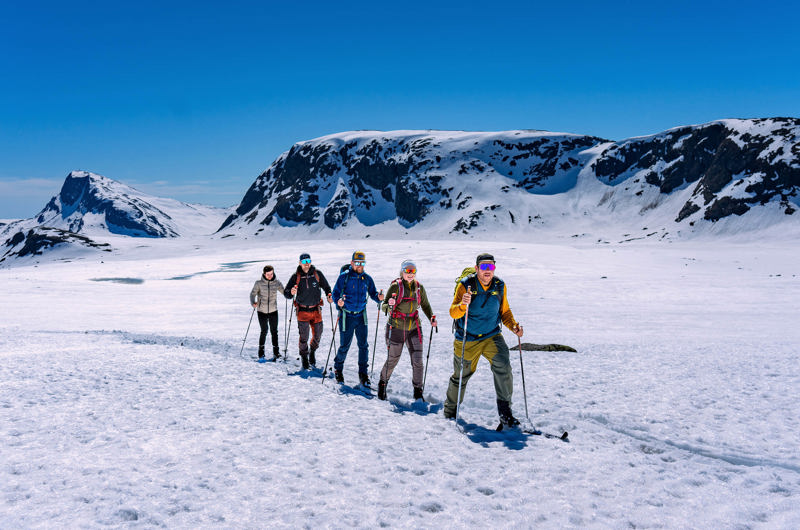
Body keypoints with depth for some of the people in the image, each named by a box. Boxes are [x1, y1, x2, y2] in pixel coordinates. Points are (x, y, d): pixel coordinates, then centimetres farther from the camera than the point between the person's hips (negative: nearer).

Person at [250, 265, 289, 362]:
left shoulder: (276, 282, -2)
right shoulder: (259, 283, -7)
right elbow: (253, 293, -3)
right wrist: (253, 302, -22)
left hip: (273, 311, 2)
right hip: (262, 311, -2)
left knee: (274, 331, 5)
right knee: (264, 330, -9)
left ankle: (276, 352, 20)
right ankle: (261, 354, 3)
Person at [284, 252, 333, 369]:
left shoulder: (317, 274, 0)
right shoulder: (296, 276, -4)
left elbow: (326, 287, 11)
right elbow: (286, 292, -3)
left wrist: (329, 295, -8)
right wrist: (291, 293, -26)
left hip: (316, 311, 2)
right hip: (302, 311, -2)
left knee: (317, 336, 7)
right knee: (304, 337, -6)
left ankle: (312, 351, 36)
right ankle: (304, 357, 15)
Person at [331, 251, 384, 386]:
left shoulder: (367, 278, 2)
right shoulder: (344, 277, -9)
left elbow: (372, 293, 7)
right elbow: (335, 294, -8)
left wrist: (378, 297, -15)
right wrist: (338, 302, -30)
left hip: (361, 315, 3)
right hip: (346, 316, -3)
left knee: (363, 345, 1)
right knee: (344, 346, 4)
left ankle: (363, 374, 14)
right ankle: (338, 369, 29)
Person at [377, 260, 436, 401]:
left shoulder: (419, 287, 3)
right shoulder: (395, 286, -8)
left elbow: (425, 305, 16)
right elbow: (384, 307, -10)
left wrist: (431, 318, -1)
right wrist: (389, 305, -32)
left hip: (413, 329, 3)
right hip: (396, 328, -3)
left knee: (417, 361, -4)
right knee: (392, 360, 8)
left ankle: (418, 392, 10)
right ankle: (382, 383, 34)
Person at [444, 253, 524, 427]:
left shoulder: (500, 286, -2)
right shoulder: (465, 285, -13)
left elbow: (505, 311, 9)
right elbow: (453, 313, -16)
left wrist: (513, 326, -9)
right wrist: (463, 305, -37)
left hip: (492, 336, 2)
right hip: (467, 340, -2)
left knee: (503, 367, -20)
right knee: (461, 376, 10)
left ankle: (504, 410, -6)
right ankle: (450, 410, 35)